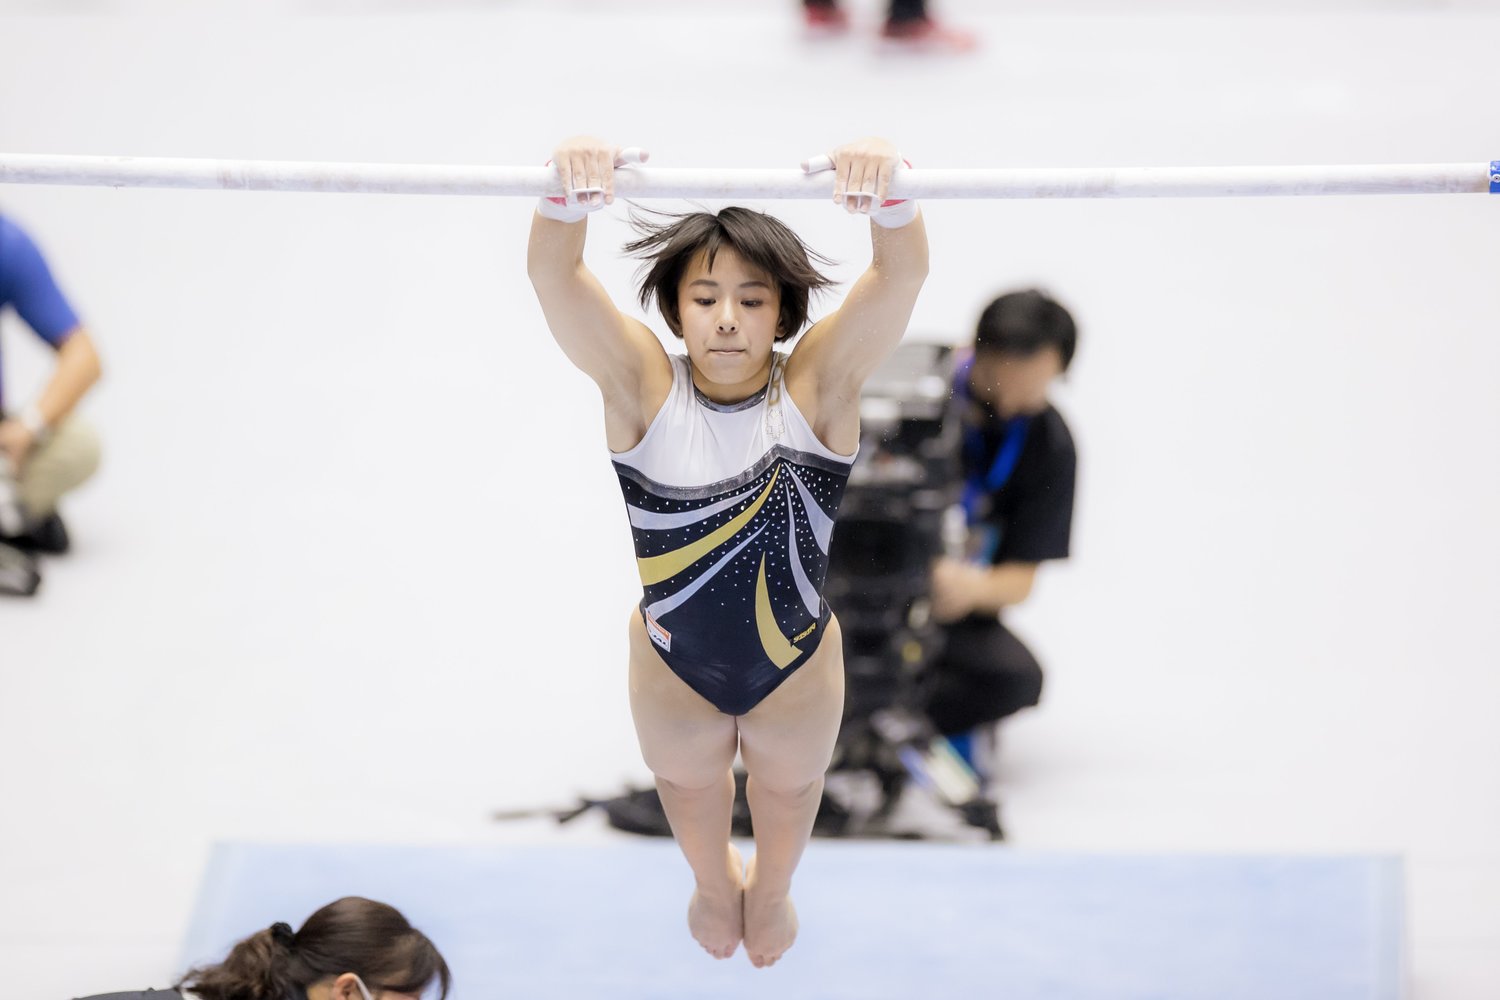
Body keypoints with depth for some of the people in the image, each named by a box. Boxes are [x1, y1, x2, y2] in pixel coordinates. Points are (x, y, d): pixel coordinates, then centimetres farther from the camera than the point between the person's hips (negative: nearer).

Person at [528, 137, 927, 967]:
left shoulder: (816, 387, -26)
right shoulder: (644, 389, -25)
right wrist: (571, 192, -61)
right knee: (688, 783, 31)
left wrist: (884, 193, -63)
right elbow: (553, 275, -39)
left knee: (787, 786, 31)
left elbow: (902, 276, -41)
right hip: (673, 664, 0)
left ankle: (770, 890, 65)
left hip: (797, 664, 0)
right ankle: (714, 884, 66)